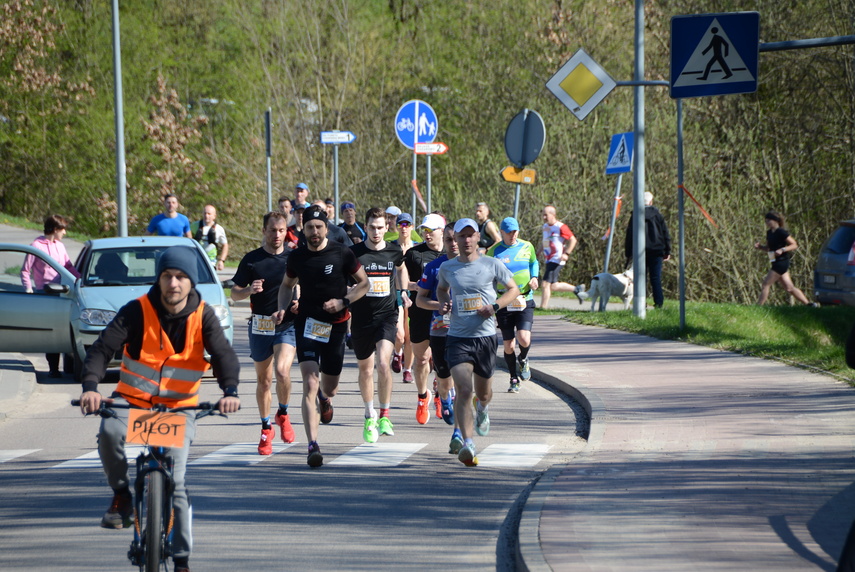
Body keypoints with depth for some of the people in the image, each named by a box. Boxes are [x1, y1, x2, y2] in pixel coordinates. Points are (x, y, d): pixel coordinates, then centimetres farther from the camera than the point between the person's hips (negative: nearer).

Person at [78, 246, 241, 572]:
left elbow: (223, 354, -16)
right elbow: (103, 348, -17)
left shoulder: (202, 316, -5)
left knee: (174, 482, -9)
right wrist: (90, 386, -36)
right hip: (132, 399, 0)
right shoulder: (137, 311, -10)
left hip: (179, 406, 0)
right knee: (110, 432, -33)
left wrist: (230, 391, -37)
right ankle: (121, 494, -7)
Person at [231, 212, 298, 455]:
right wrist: (249, 290, -18)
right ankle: (266, 428, 25)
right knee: (263, 380, 9)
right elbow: (235, 293, 4)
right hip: (260, 326, 1)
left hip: (288, 325, -1)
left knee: (282, 371, -22)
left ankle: (283, 415, 4)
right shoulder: (251, 259, 2)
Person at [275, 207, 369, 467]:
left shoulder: (341, 253, -6)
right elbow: (287, 284, 19)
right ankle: (313, 445, -20)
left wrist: (344, 301, -12)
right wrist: (282, 308, 1)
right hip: (306, 325, 0)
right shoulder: (297, 257, 1)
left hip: (335, 326, 0)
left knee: (329, 387, 12)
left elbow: (363, 283, 3)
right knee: (310, 383, -16)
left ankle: (324, 398, 53)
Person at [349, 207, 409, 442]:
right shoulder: (354, 253, -5)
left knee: (383, 363, -20)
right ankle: (370, 416, 32)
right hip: (361, 317, 0)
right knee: (366, 370, 10)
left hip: (386, 315, 0)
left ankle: (385, 416, -7)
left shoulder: (394, 252, 2)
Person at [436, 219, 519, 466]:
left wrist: (495, 307, -10)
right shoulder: (447, 267, 4)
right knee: (464, 390, -19)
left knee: (483, 392, 16)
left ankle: (482, 408, 55)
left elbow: (513, 289, 7)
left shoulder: (492, 265, -1)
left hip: (485, 337, 1)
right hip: (457, 338, -1)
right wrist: (443, 303, 2)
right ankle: (467, 444, -23)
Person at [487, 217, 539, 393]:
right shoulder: (493, 252, -2)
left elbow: (534, 263, 23)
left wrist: (534, 277, 3)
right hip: (503, 304, 0)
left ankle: (523, 359, 17)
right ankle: (514, 380, 21)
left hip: (525, 302, 0)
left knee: (524, 339, -18)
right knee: (508, 345, 2)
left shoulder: (527, 247, 5)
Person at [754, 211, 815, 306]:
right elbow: (768, 248, 23)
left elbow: (794, 245, -12)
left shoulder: (781, 232, -13)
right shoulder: (769, 233, 12)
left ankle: (759, 306, -4)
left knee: (766, 284, -8)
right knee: (789, 287, 10)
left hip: (782, 262, -9)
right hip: (777, 263, 9)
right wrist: (760, 247, 3)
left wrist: (782, 250, -25)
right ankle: (808, 304, 14)